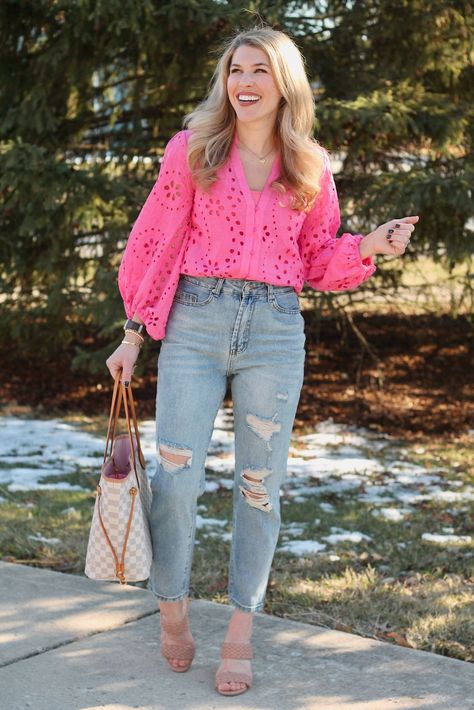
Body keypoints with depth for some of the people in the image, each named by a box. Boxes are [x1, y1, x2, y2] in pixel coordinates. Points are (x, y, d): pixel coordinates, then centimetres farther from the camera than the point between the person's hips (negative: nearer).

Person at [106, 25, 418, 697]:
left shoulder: (310, 168, 9)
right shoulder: (192, 149, 3)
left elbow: (318, 260, 15)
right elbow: (155, 241, 5)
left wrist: (370, 244, -5)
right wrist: (134, 332, 4)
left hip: (275, 330, 2)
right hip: (194, 321, -1)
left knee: (259, 484, 4)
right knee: (177, 477, -6)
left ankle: (241, 634, 15)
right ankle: (172, 611, 17)